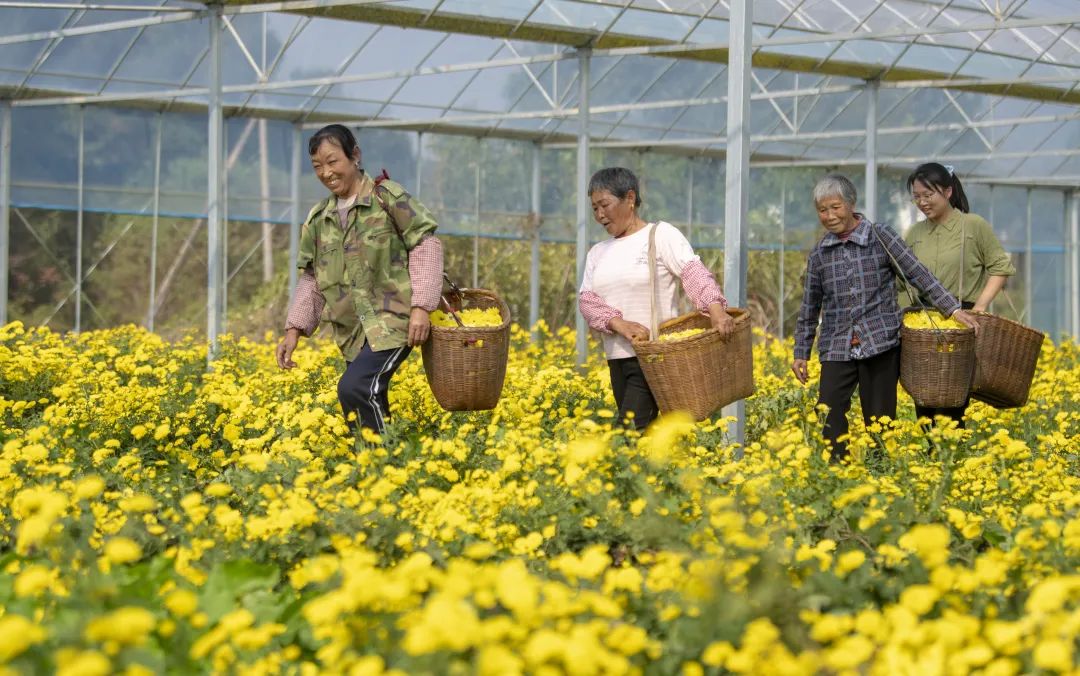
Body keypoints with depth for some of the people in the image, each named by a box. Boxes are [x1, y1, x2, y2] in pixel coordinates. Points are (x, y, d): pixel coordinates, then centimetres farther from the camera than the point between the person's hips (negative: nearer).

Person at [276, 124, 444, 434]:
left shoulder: (388, 197, -3)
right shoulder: (318, 219, 14)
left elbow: (426, 245, -5)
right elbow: (312, 279, 19)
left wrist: (421, 306, -14)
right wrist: (294, 330, 9)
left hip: (393, 321, -6)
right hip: (353, 334, 6)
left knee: (354, 388, -26)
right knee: (372, 408, 2)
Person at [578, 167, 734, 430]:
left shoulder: (661, 235, -3)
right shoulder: (597, 253, 15)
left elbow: (694, 272, -17)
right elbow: (587, 299, 2)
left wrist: (716, 310, -36)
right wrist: (619, 323, -18)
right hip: (617, 359, 7)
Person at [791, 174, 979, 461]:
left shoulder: (881, 237, 0)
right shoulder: (819, 255, 9)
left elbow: (917, 273, -3)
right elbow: (809, 308, 16)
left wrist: (953, 308, -11)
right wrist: (801, 353, 13)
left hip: (881, 343, -2)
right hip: (837, 348, 2)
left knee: (880, 418, 1)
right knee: (829, 411, -13)